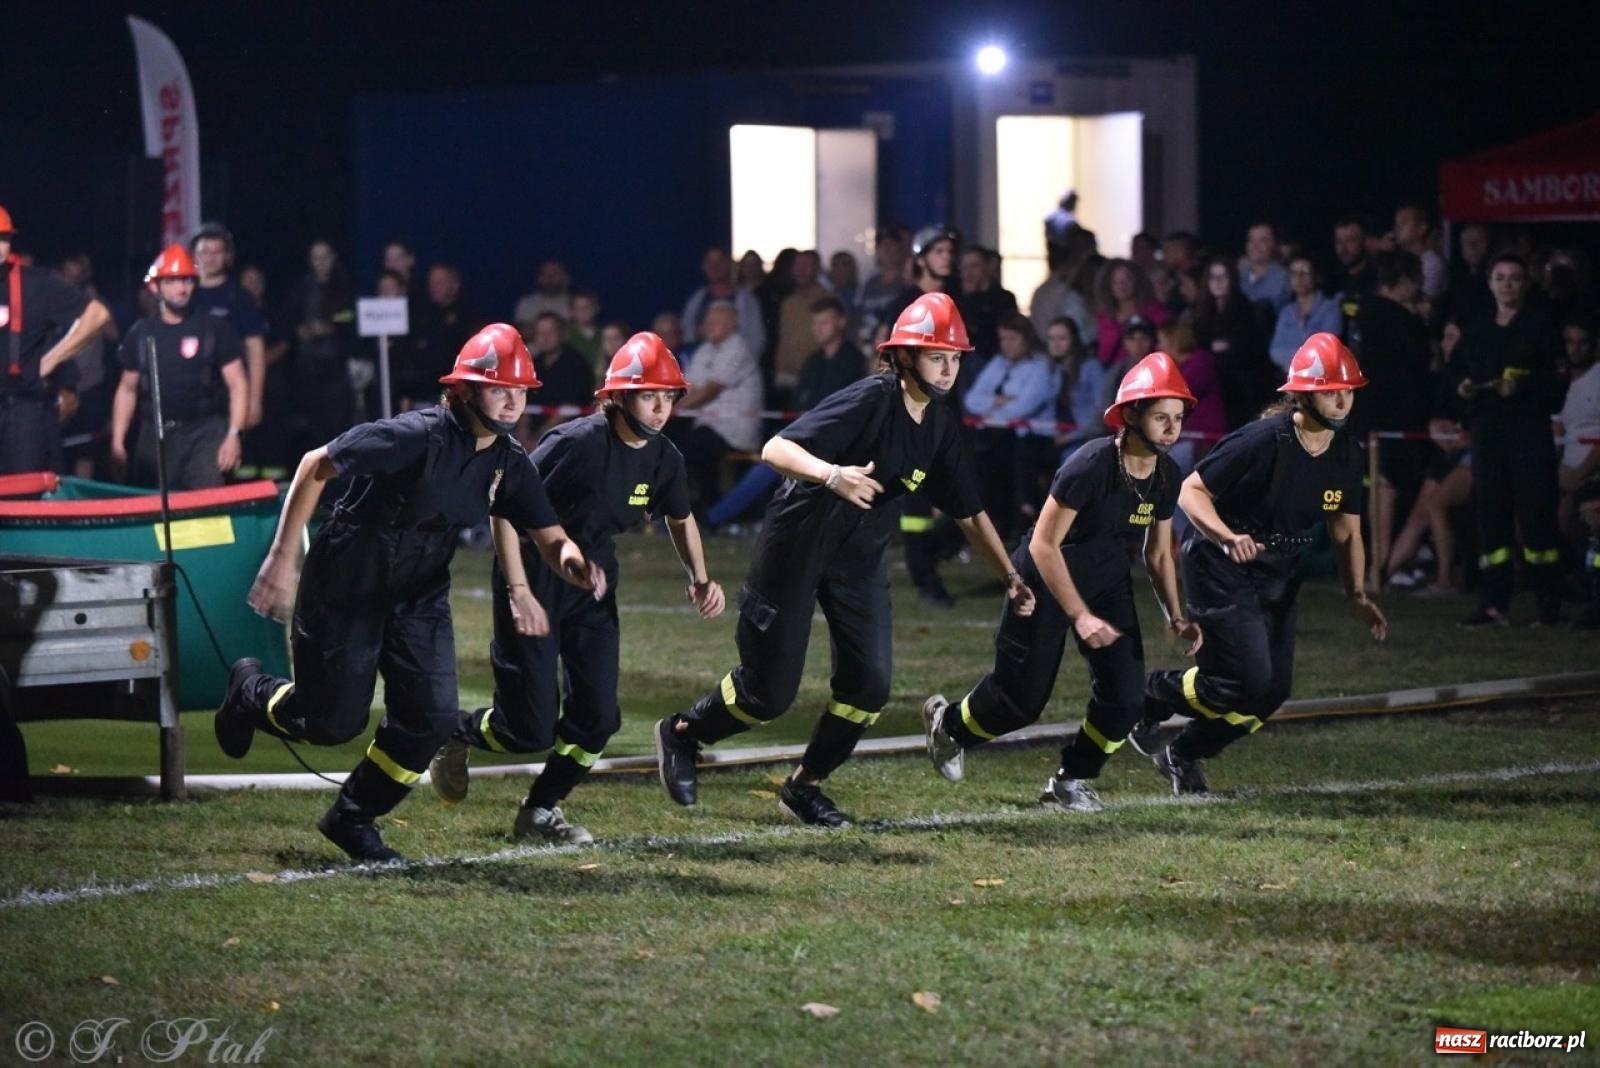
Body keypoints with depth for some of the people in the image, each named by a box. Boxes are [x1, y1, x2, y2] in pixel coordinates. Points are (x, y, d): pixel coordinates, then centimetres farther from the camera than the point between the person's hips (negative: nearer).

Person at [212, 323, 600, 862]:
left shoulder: (510, 463, -5)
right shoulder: (419, 436, -26)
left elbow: (549, 537, -5)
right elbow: (316, 466, -21)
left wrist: (571, 560, -31)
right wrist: (282, 556, -22)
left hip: (419, 597, 6)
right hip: (347, 587, -6)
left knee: (431, 719, -4)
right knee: (333, 722, 1)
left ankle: (352, 819, 17)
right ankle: (252, 692, 35)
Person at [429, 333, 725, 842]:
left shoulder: (664, 459, -3)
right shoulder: (579, 443, -24)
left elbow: (680, 518, 19)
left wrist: (700, 579, 5)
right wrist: (518, 592, -28)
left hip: (592, 583, 7)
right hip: (535, 578, -7)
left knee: (597, 718, 1)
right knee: (532, 728, -6)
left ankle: (540, 811, 20)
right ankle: (458, 732, 25)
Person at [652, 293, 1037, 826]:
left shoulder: (940, 426, 2)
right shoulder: (871, 400, -21)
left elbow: (968, 512, 11)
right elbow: (776, 449, -28)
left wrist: (1011, 576, 5)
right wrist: (832, 475, -46)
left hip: (859, 560, 7)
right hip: (796, 546, -7)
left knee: (868, 686, -2)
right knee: (769, 690, -2)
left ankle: (804, 786, 17)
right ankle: (682, 733, 25)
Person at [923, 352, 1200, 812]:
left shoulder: (1167, 476, -8)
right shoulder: (1091, 466, -30)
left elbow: (1158, 553, 7)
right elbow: (1044, 545, -26)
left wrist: (1175, 616, -5)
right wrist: (1080, 616, -28)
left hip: (1107, 583, 6)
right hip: (1046, 580, -6)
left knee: (1126, 698, -7)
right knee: (1020, 700, 2)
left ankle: (1070, 780, 17)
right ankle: (947, 722, 34)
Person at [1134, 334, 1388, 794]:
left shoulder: (1345, 454, -2)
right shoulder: (1263, 441, -24)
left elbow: (1346, 531, 9)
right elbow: (1191, 490, -22)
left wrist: (1357, 596, -4)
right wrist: (1229, 538, -39)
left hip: (1277, 576, 8)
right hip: (1221, 568, -8)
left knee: (1275, 688, 4)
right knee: (1250, 680, -15)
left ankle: (1185, 755, 24)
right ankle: (1151, 696, 10)